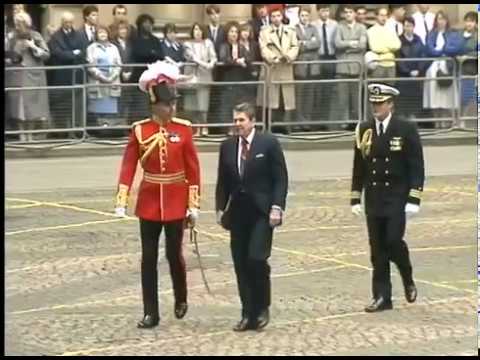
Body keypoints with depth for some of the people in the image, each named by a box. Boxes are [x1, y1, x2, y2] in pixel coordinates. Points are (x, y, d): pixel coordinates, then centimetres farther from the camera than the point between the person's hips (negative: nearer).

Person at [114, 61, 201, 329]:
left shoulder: (184, 129, -4)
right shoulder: (139, 130, -4)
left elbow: (193, 169, -2)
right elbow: (129, 166, -4)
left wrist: (194, 206, -3)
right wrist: (121, 203, -10)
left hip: (176, 201, -1)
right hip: (149, 200, 1)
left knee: (174, 253, 4)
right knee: (149, 258, 3)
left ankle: (181, 300, 31)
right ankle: (151, 313, 10)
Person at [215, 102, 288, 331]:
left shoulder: (269, 143, -4)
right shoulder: (227, 146, 9)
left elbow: (281, 179, -5)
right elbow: (223, 182, 14)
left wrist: (276, 207, -12)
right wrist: (221, 209, 7)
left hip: (261, 213, -5)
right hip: (238, 213, 5)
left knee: (256, 259, -15)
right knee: (241, 265, 3)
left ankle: (262, 308, 5)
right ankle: (248, 315, 10)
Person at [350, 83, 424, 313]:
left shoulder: (406, 130, -4)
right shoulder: (364, 130, 6)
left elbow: (416, 167, -5)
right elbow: (358, 167, 11)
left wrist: (414, 199, -12)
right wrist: (355, 199, 8)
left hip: (397, 197, -4)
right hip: (373, 198, 4)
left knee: (393, 241, -12)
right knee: (377, 249, 3)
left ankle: (408, 280, 15)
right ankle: (382, 297, 8)